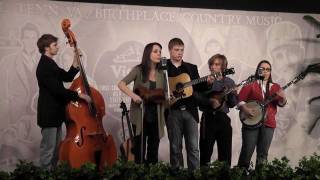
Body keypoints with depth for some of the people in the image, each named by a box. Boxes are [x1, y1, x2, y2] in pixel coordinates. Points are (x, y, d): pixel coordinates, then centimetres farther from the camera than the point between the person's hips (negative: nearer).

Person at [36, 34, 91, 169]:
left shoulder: (50, 64, 13)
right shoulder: (44, 66, -18)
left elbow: (67, 77, 13)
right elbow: (57, 89, -25)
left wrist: (76, 62, 1)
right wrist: (79, 95, -20)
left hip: (55, 113, 10)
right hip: (49, 114, -10)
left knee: (56, 149, 17)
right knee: (48, 149, -2)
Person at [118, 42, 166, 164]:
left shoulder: (161, 73, 7)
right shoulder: (139, 70, -4)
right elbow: (121, 84, -12)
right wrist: (133, 95, -26)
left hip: (156, 117, 4)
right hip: (140, 115, -3)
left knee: (154, 150, 9)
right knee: (140, 150, 4)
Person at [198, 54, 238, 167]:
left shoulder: (229, 82, 8)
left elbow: (233, 104, 5)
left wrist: (230, 93, -12)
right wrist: (210, 102, -21)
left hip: (223, 119, 2)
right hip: (208, 118, -2)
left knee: (225, 153, 5)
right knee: (205, 151, 2)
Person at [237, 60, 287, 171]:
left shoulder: (275, 87, 14)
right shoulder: (250, 85, 4)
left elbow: (281, 104, 5)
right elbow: (239, 99, -1)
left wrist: (283, 98, -16)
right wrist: (245, 109, -17)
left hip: (268, 123, 3)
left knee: (263, 153, 6)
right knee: (247, 151, -6)